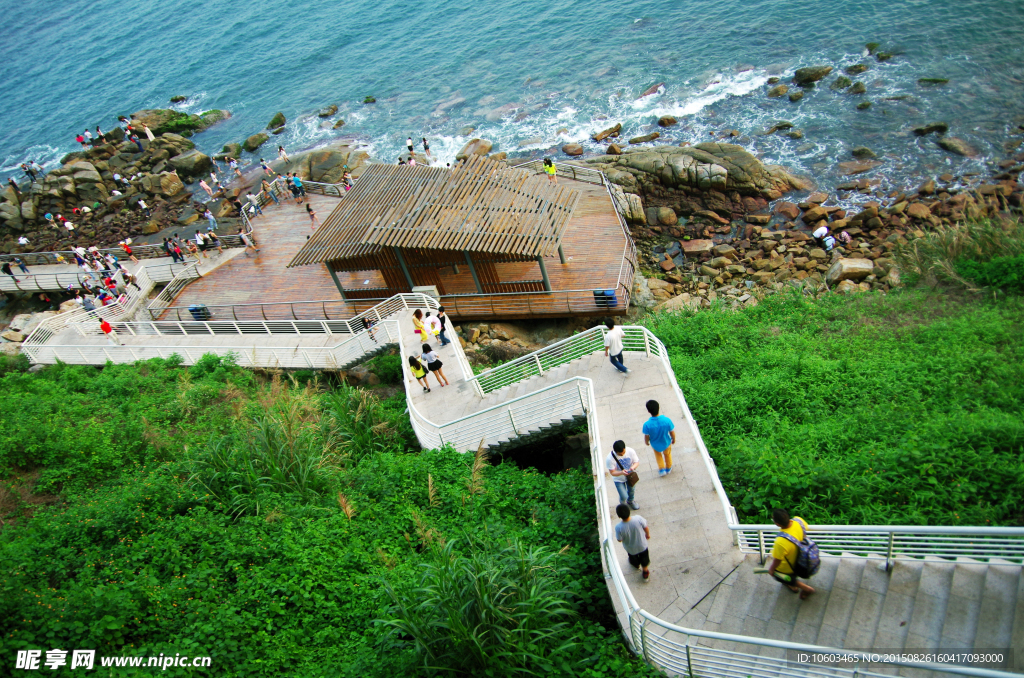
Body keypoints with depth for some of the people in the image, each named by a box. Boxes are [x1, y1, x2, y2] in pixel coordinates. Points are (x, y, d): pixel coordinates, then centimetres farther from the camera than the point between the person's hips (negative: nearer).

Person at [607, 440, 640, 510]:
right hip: (619, 479, -3)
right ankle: (622, 503, 38)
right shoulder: (610, 459, -34)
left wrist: (633, 467, -37)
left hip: (630, 475, 3)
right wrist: (621, 472, -45)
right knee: (624, 496, -2)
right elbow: (612, 472, -25)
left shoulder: (630, 451, -27)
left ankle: (630, 501, 61)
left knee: (631, 491, 24)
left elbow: (637, 462, -13)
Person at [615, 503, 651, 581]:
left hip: (630, 548, 0)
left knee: (633, 557, 35)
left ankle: (636, 565, 67)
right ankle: (645, 573, 56)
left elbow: (619, 540, -20)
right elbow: (646, 528, -16)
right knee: (644, 558, 31)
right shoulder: (638, 518, -36)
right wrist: (647, 534, 7)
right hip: (642, 545, 0)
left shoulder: (618, 527, -39)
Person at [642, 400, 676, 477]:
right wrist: (673, 439, 6)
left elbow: (646, 437, -19)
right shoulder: (667, 420, -34)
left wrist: (646, 442, 5)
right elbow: (672, 433, -17)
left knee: (658, 454, 35)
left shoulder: (647, 425, -37)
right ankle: (668, 468, 57)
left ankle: (662, 469, 44)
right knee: (667, 454, 33)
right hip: (666, 443, 1)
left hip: (655, 445, -1)